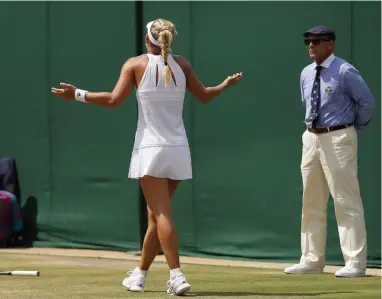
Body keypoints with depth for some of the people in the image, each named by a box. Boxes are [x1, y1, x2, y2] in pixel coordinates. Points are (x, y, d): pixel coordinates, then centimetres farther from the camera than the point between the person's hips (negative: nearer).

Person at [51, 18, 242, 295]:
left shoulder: (136, 64, -4)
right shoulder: (182, 65, 6)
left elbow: (114, 100, -11)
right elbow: (204, 96, 17)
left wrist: (77, 94, -3)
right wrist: (228, 83, 36)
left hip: (151, 149, -4)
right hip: (178, 151, 4)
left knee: (162, 213, -9)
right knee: (156, 214, 13)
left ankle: (177, 275, -21)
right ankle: (140, 274, 24)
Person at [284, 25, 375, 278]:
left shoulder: (345, 72, -11)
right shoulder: (306, 74, 10)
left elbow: (368, 102, -6)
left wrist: (356, 129, 3)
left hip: (338, 139, -8)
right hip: (312, 138, 8)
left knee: (346, 201, -7)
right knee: (312, 202, 11)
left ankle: (355, 263, -5)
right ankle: (312, 260, 19)